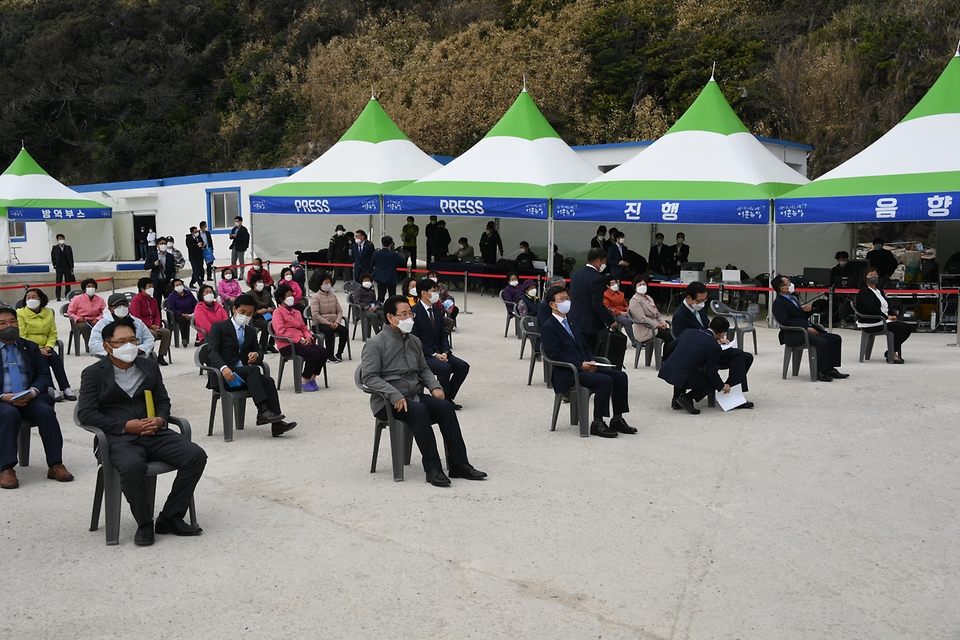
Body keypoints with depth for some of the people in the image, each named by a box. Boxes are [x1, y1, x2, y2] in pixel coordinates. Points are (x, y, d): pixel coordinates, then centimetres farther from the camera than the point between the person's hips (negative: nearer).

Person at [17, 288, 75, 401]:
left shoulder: (48, 313, 9)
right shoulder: (20, 313, -2)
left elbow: (53, 333, 11)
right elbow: (21, 336, -8)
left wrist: (49, 346, -9)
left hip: (45, 347, 3)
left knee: (55, 357, -27)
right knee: (42, 359, -32)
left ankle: (66, 389, -28)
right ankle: (49, 390, -35)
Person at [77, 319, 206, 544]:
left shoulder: (150, 367, 18)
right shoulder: (93, 374, 5)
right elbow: (85, 413, -4)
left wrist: (160, 419, -3)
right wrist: (125, 425, -15)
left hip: (154, 433, 5)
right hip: (119, 437, -4)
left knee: (196, 455, -19)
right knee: (133, 466, -38)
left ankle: (170, 518, -7)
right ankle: (144, 524, -15)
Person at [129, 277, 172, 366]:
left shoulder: (153, 300, 17)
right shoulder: (136, 300, -7)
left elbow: (157, 315, 17)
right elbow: (137, 317, -16)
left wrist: (157, 325, -4)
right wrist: (151, 326, -18)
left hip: (153, 327, 7)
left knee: (166, 332, -18)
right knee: (153, 334, -35)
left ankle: (160, 356, -11)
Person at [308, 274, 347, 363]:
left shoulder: (333, 295, 15)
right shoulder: (316, 297, -3)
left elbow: (339, 311, 14)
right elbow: (315, 314, -14)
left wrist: (337, 322, -6)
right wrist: (328, 323, -19)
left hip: (333, 323, 5)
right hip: (320, 324, -5)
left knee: (345, 330, -22)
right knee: (329, 331, -35)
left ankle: (339, 353, -13)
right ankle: (330, 355, -27)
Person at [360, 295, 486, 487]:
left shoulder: (414, 341, 15)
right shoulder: (375, 344, -5)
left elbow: (423, 369, 24)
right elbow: (369, 377, -14)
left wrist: (435, 386, 3)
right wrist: (395, 395, -25)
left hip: (415, 396, 6)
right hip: (387, 402, -6)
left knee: (445, 406, -20)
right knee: (419, 410, -34)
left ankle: (458, 464, -20)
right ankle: (432, 468, -31)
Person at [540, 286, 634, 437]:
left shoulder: (571, 322, 21)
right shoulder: (548, 327, -7)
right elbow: (556, 355, -15)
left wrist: (591, 361, 2)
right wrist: (580, 365, -19)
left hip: (584, 366, 9)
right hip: (567, 373, -9)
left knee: (620, 376, -6)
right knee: (605, 380, -27)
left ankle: (617, 420, 0)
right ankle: (597, 424, -19)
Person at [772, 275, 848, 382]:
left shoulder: (792, 299, 22)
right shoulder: (778, 303, -7)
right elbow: (786, 321, -20)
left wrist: (809, 310, 1)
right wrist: (806, 328, -22)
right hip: (793, 335, -10)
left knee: (836, 338, 0)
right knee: (822, 343, -29)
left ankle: (830, 369, 0)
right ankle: (820, 372, -16)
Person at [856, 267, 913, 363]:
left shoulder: (879, 291, 20)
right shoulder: (864, 292, -10)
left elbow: (887, 306, 18)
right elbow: (872, 309, -21)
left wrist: (893, 316, -2)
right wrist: (887, 317, -18)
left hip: (884, 320, 10)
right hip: (871, 324, -10)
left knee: (908, 328, -1)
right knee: (901, 327, -22)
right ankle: (892, 354, -12)